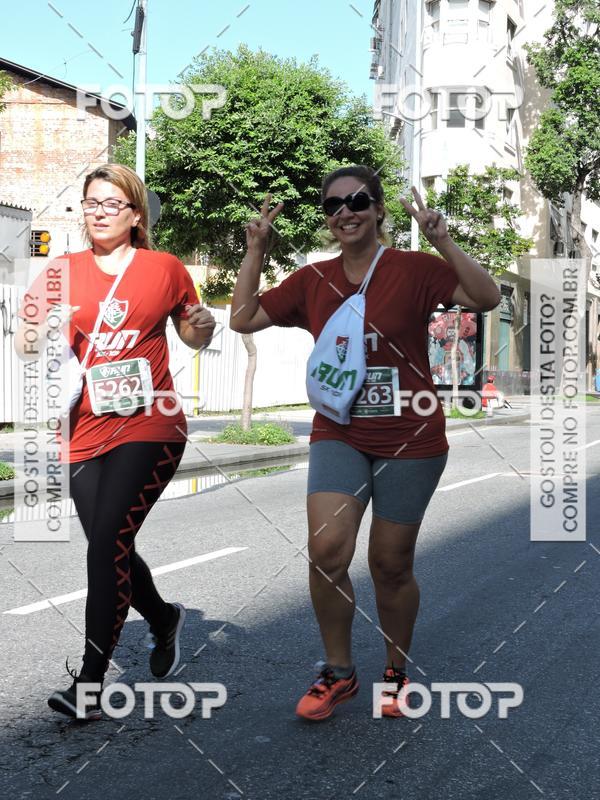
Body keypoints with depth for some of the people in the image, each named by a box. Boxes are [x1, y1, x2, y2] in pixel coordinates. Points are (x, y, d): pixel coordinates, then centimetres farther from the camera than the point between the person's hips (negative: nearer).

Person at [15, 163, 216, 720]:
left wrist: (202, 326, -6)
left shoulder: (164, 268, 5)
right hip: (84, 429, 4)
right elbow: (23, 345, 3)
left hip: (147, 427, -3)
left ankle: (90, 682, -6)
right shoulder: (62, 271, 9)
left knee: (108, 542, -13)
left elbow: (193, 337, 16)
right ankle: (163, 618, 40)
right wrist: (38, 329, -18)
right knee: (111, 548, 10)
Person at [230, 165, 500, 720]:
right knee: (327, 549, -15)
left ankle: (397, 672, 32)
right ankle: (338, 673, 8)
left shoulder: (413, 269, -7)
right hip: (339, 437, 3)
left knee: (392, 566, 7)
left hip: (410, 442, -2)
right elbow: (243, 319, 9)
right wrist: (255, 250, 3)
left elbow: (487, 298, -18)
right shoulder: (312, 280, 5)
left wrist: (442, 241, -25)